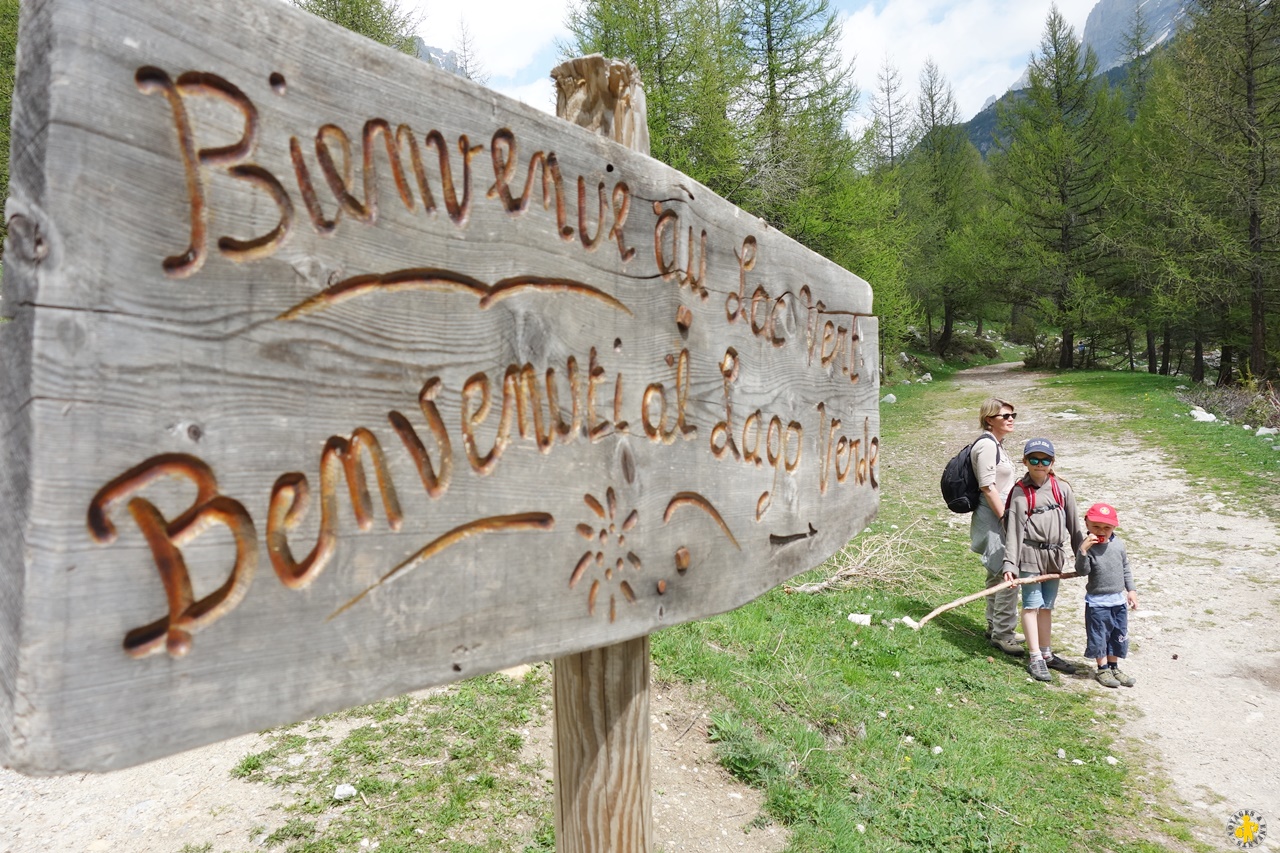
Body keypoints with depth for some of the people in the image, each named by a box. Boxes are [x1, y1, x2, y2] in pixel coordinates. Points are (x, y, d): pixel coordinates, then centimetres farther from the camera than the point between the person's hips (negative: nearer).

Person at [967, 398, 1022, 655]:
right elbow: (988, 488, -20)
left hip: (998, 517, 11)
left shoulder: (996, 444, 15)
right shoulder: (986, 444, -16)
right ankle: (1002, 634, 1)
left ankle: (996, 628, 29)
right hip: (994, 520, -11)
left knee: (997, 576, 17)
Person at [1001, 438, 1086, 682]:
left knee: (1047, 606, 15)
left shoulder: (1062, 488, 5)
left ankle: (1047, 654, 26)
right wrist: (1010, 564, -15)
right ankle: (1035, 659, 7)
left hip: (1055, 556, 4)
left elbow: (1074, 524, 12)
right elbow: (1014, 530, -10)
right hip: (1030, 554, -4)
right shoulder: (1020, 492, -7)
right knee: (1032, 605, 0)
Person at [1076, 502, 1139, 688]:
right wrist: (1083, 551, -36)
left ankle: (1114, 668, 32)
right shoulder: (1088, 546, -14)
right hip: (1097, 602, -5)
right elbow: (1082, 570, -24)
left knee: (1118, 636, 16)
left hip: (1119, 600, 5)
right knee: (1099, 636, 5)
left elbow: (1126, 568, 12)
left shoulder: (1119, 543, 1)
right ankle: (1102, 670, 21)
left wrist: (1131, 589, 9)